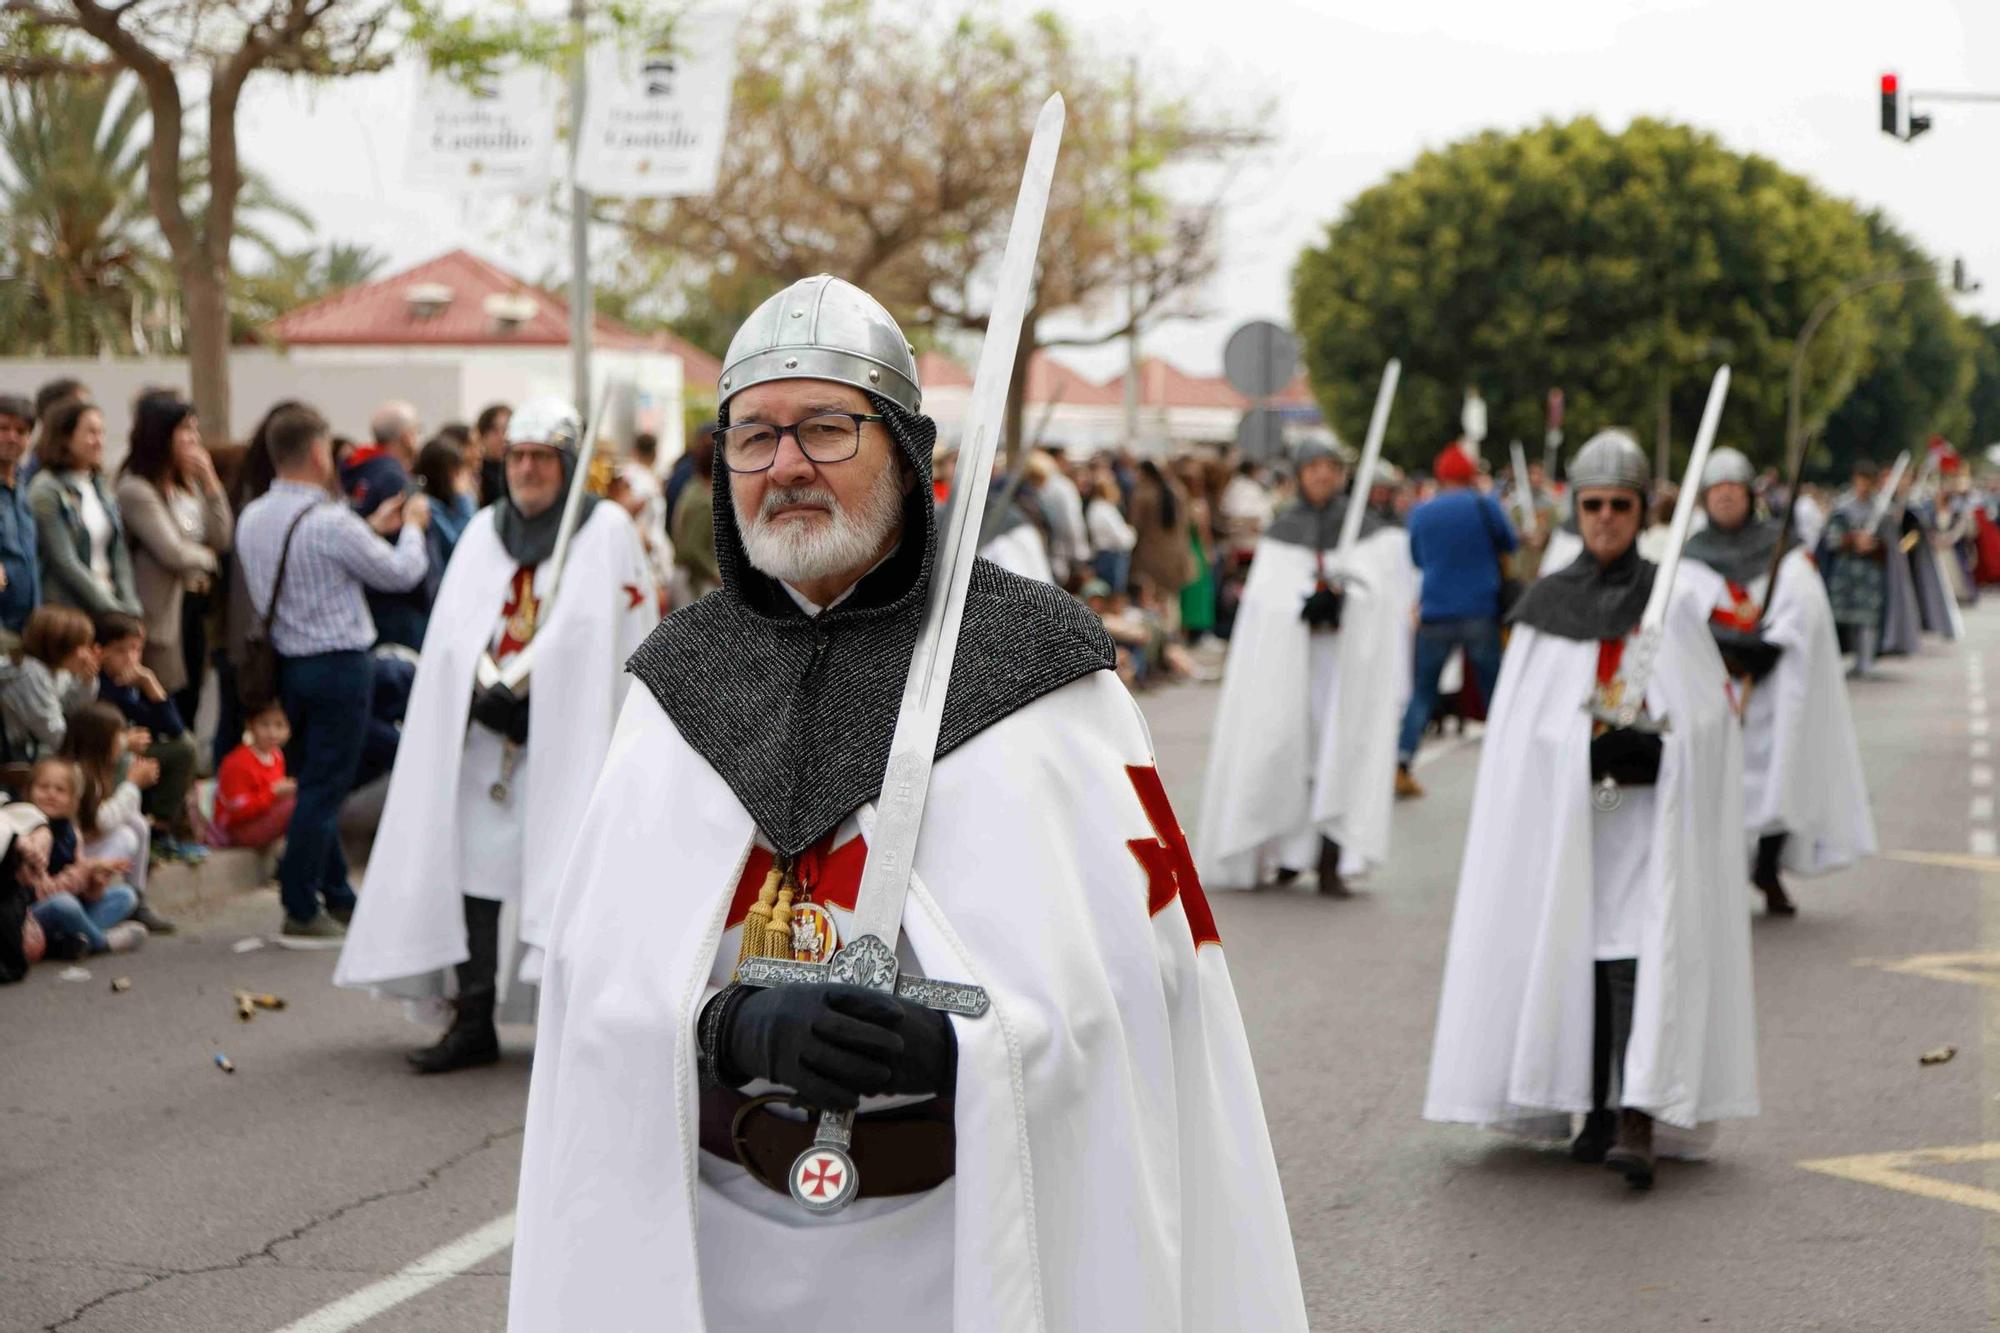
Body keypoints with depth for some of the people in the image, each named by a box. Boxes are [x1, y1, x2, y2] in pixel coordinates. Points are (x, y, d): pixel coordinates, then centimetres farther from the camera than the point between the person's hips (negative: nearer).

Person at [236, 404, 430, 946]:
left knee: (319, 782, 18)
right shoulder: (330, 523, -19)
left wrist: (371, 529, 21)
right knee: (324, 787, -2)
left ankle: (337, 896, 26)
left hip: (288, 662, 8)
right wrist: (412, 526, 10)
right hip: (338, 664, -8)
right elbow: (401, 574, -8)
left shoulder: (253, 518, 5)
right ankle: (301, 913, 2)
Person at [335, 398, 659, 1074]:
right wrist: (489, 688, -8)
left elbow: (617, 641, -6)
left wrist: (524, 688, -13)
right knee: (472, 861, -2)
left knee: (569, 865, -7)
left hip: (568, 732, -4)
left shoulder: (607, 529, 1)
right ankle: (473, 1020, 2)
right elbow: (454, 635, 12)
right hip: (485, 731, 4)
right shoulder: (483, 531, 16)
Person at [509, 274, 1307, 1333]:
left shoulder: (1031, 666, -6)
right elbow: (600, 964, -3)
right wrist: (738, 1030, -23)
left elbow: (1132, 952, -11)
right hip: (720, 1230, 3)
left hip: (954, 1232, -3)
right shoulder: (681, 678, 4)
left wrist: (953, 1046, -27)